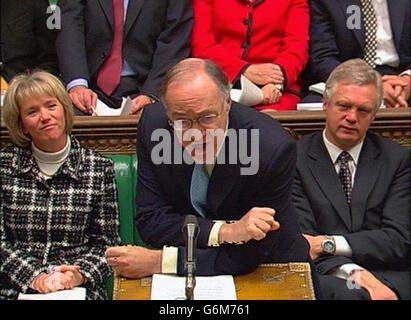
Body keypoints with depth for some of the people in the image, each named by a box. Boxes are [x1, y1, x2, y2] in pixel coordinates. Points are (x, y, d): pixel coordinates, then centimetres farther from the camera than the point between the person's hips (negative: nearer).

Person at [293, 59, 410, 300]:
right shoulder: (296, 159, 6)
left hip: (390, 278, 2)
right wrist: (353, 272, -19)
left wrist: (329, 244, -10)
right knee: (343, 292, -36)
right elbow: (301, 239, -3)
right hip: (325, 278, -2)